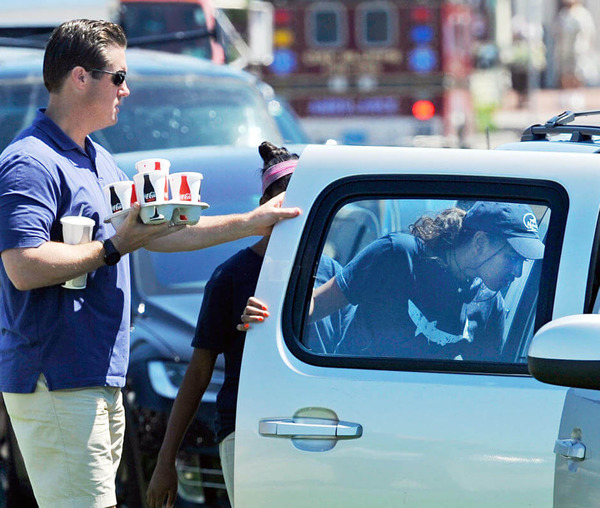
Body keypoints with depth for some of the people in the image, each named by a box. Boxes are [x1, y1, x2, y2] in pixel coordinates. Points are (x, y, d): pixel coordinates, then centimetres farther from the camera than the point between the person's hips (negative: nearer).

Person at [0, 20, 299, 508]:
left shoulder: (99, 162, 21)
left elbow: (156, 233, 26)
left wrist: (251, 223, 23)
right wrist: (116, 247, -16)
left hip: (101, 380, 10)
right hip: (57, 384, -10)